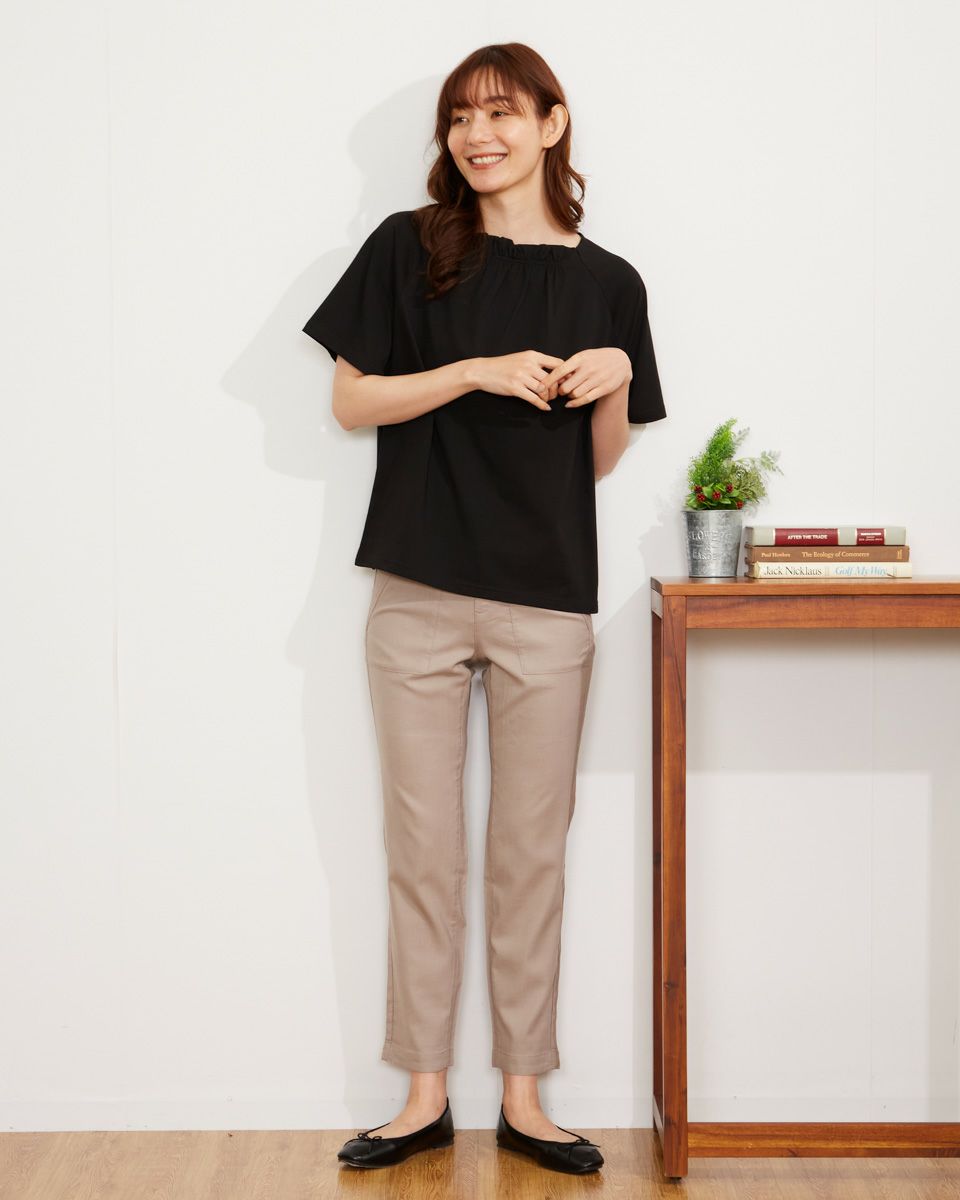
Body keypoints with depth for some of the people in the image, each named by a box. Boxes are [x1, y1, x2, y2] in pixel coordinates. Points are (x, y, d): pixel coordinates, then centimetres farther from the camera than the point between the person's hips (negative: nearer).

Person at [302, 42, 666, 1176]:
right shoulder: (408, 248, 2)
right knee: (423, 852, 5)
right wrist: (480, 372, -12)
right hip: (420, 594, -1)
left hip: (547, 599, 1)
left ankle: (522, 1099, 18)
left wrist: (612, 383, -9)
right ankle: (425, 1094, 17)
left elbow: (600, 459, 11)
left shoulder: (608, 282, 7)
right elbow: (352, 400, 0)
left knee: (530, 855, 7)